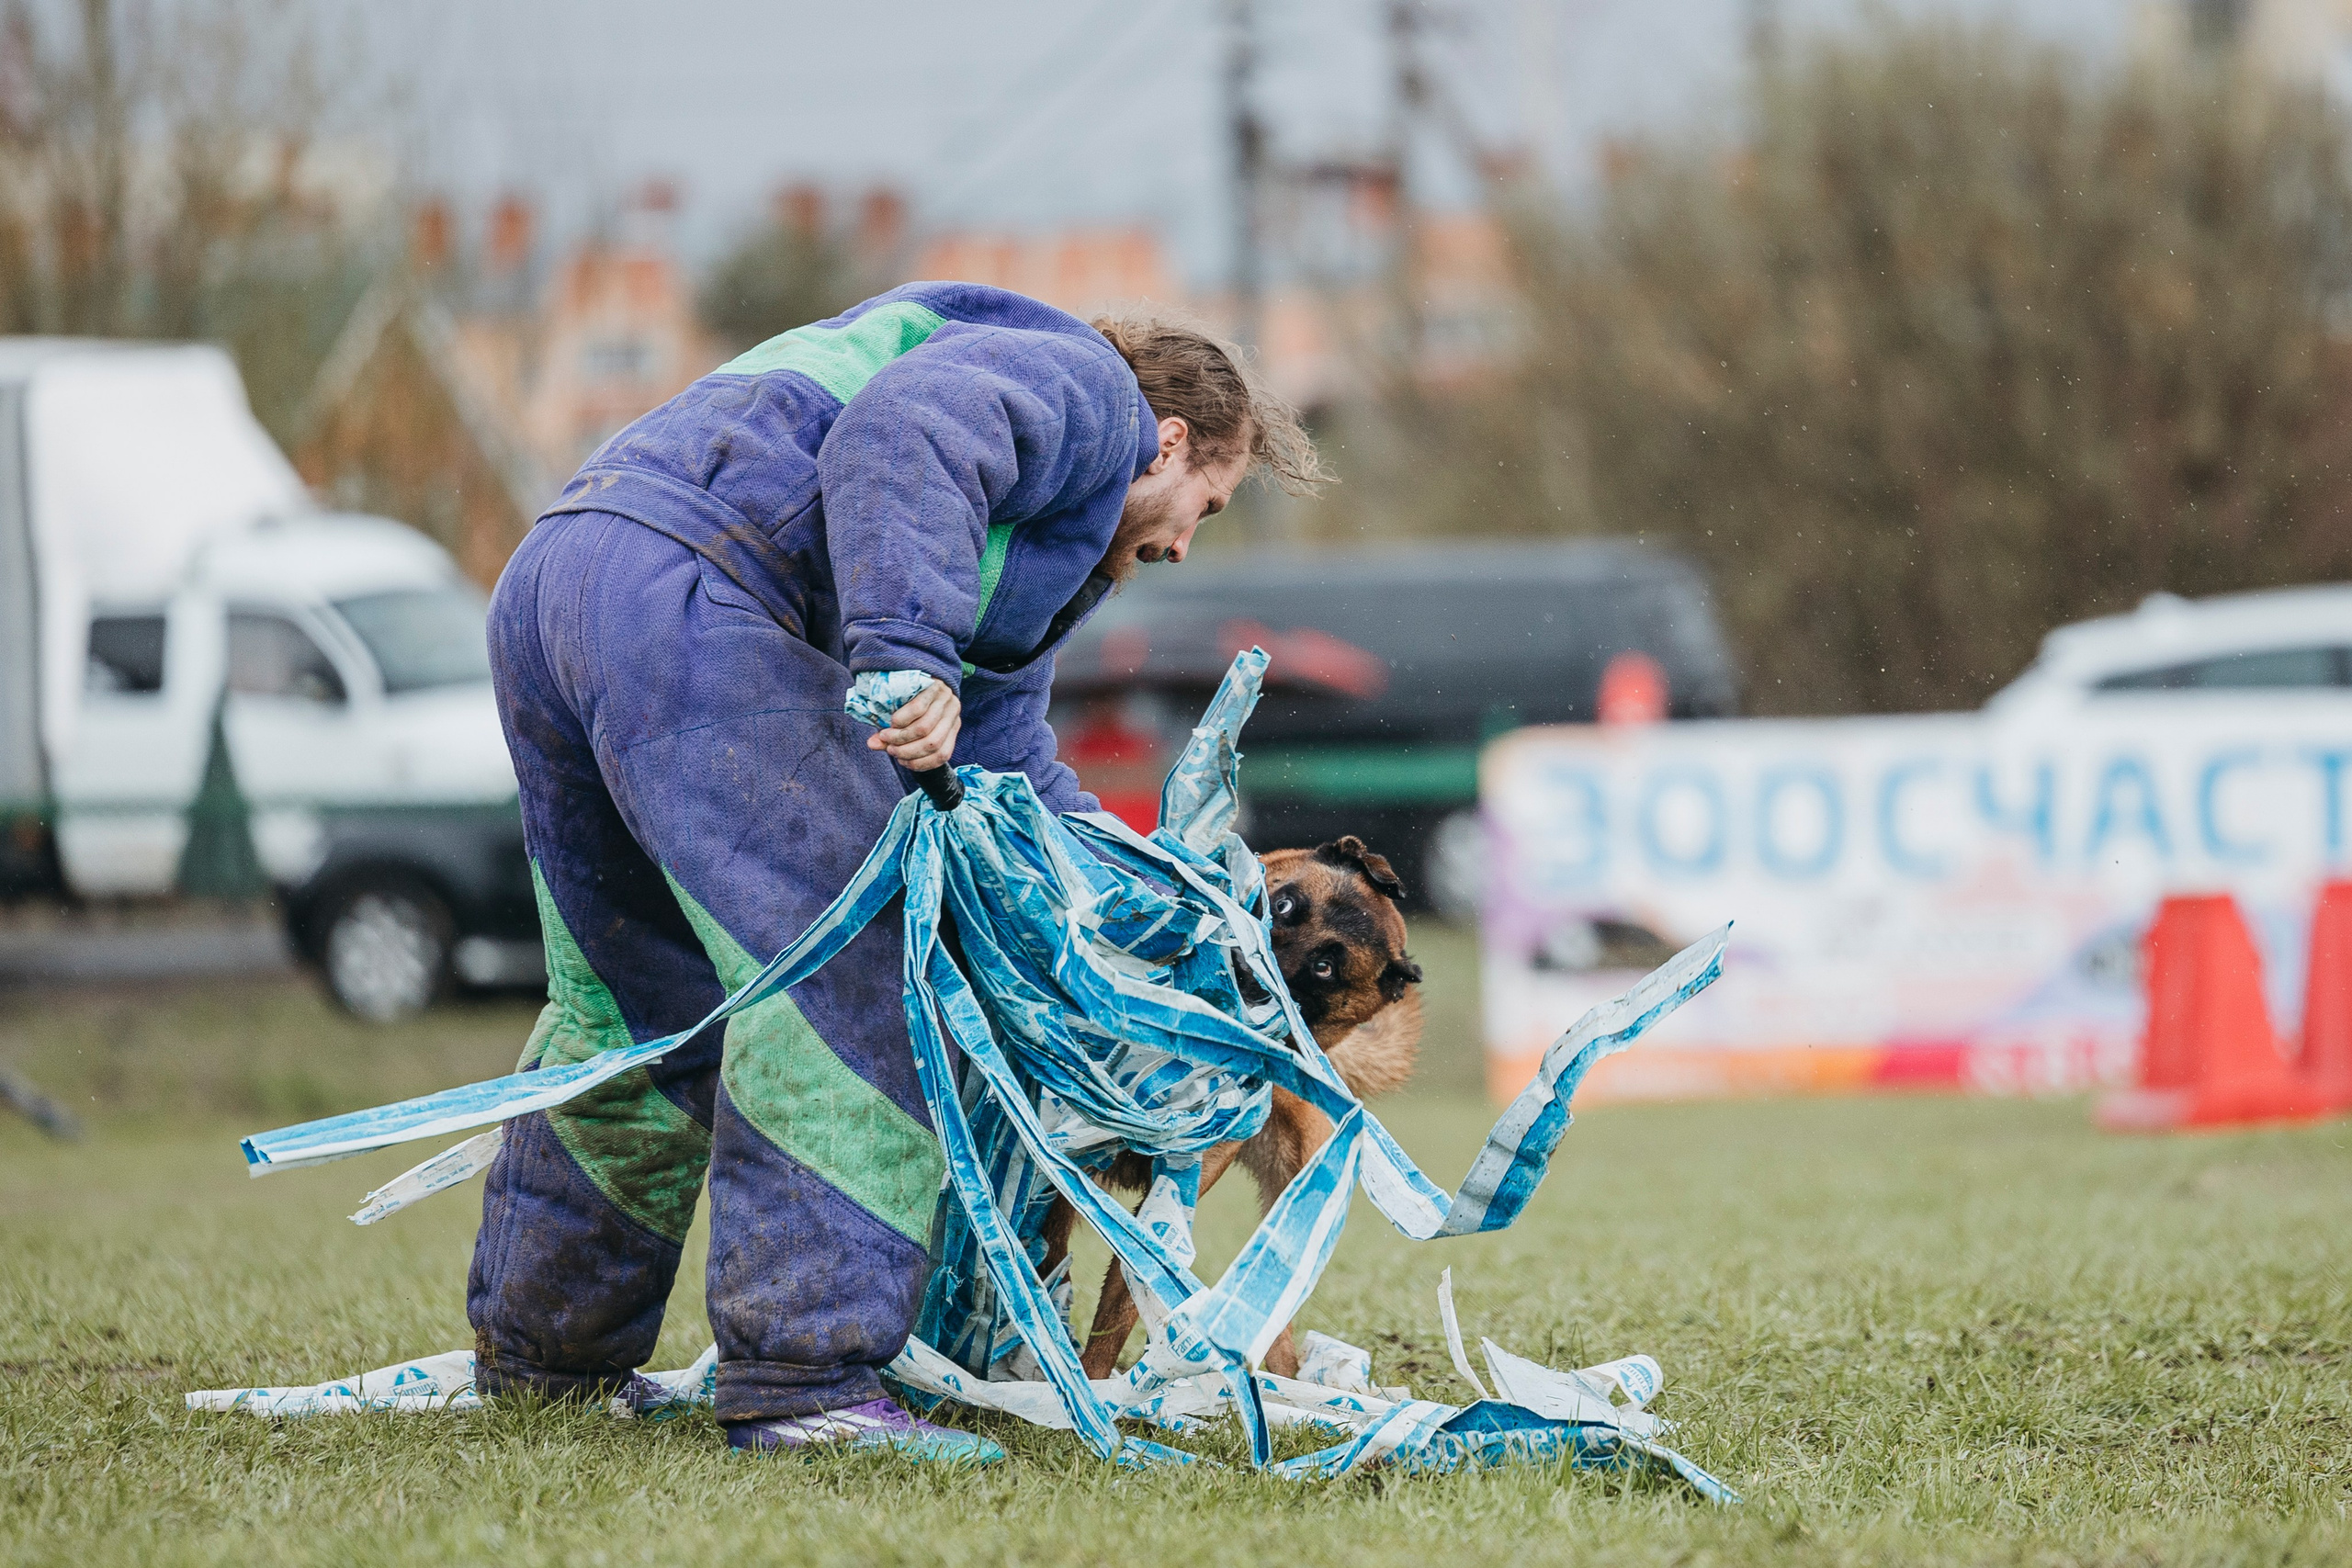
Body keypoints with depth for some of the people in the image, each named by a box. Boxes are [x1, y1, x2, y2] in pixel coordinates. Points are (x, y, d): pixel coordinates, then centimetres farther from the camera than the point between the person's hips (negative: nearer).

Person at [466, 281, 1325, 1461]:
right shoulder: (1079, 388, 6)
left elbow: (995, 754, 36)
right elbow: (902, 433, -16)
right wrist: (905, 650, -25)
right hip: (689, 594, -11)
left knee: (629, 1001, 23)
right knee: (844, 979, -10)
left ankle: (538, 1356, 35)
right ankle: (803, 1382, -13)